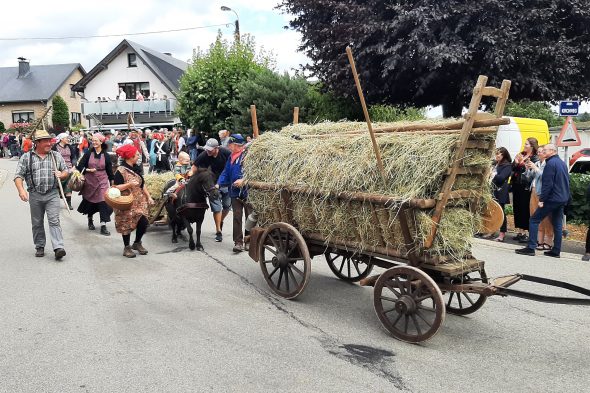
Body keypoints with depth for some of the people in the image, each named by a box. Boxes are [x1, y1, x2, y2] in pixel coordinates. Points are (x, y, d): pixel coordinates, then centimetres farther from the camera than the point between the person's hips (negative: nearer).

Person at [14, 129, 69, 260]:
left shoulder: (56, 156, 7)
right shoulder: (26, 157, 2)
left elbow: (66, 171, 15)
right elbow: (18, 176, -1)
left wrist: (61, 175, -9)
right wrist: (21, 190, -17)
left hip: (52, 194, 0)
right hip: (35, 195, 1)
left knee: (54, 221, -9)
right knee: (37, 223, 11)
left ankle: (58, 248, -16)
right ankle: (40, 247, 24)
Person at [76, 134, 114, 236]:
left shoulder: (106, 155, 0)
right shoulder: (88, 153, 0)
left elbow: (109, 170, 5)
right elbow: (80, 166, -2)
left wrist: (111, 181, 5)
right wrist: (88, 170, -19)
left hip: (102, 181, -1)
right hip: (89, 181, 1)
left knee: (103, 202, -11)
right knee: (90, 201, 13)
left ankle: (103, 226, -8)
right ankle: (90, 220, 38)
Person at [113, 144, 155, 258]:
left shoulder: (136, 168, 8)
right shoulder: (120, 171, -15)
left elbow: (142, 184, 14)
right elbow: (116, 187, -17)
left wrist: (148, 197, 9)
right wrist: (129, 184, -28)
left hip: (139, 201, 6)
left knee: (144, 222, 0)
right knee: (127, 225, 3)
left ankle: (137, 243, 23)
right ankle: (127, 248, 19)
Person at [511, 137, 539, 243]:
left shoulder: (535, 159, -7)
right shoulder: (520, 155, 13)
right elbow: (513, 169, 12)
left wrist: (522, 163, -18)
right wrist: (516, 162, -6)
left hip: (525, 187, -7)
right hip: (516, 185, 7)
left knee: (525, 209, -4)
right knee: (516, 208, 10)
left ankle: (524, 232, 2)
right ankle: (519, 231, 19)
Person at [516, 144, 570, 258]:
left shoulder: (550, 163, -13)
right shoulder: (563, 163, 16)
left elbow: (547, 183, -19)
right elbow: (566, 181, 21)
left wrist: (542, 199, -16)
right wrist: (565, 198, 22)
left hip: (552, 198, -9)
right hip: (563, 199, 9)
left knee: (534, 220, -3)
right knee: (557, 224, 11)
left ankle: (531, 248, -6)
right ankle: (556, 251, 13)